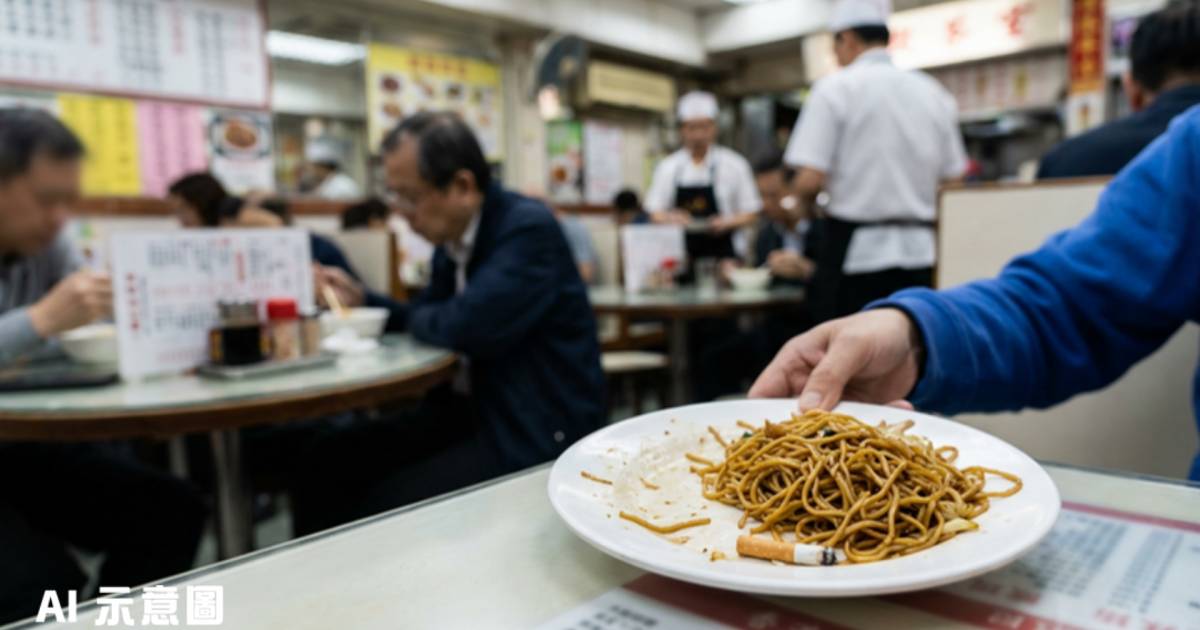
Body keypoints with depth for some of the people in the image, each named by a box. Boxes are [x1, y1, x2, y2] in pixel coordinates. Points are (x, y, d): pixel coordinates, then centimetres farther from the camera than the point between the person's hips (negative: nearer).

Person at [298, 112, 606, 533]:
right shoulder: (453, 238, 8)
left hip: (532, 433, -8)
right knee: (326, 463, 1)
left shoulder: (529, 229, -17)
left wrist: (414, 320, -6)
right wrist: (361, 300, 6)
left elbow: (466, 327, -28)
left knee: (381, 508, -19)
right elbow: (426, 319, 23)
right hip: (471, 411, 8)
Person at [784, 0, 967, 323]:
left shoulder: (836, 87, -6)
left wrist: (807, 201, 8)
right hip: (920, 250, 5)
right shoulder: (933, 92, 9)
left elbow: (809, 181, -13)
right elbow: (953, 182, 11)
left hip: (856, 251, -5)